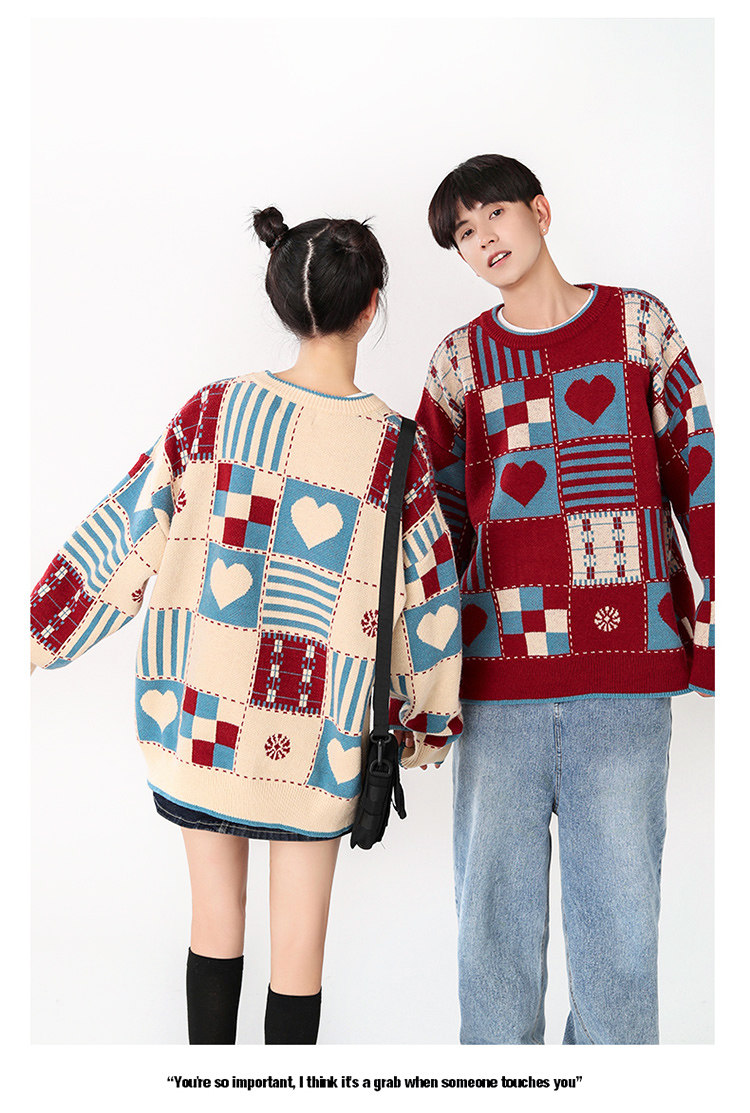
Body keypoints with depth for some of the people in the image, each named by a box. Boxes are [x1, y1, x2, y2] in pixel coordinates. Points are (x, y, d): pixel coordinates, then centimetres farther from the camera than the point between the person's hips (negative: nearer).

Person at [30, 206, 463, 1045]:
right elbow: (430, 594, -1)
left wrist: (42, 630, 10)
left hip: (196, 713, 2)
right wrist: (432, 722, 12)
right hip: (314, 725, -2)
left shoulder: (214, 410, -6)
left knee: (215, 914, 19)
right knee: (299, 933, 14)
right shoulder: (393, 448, -8)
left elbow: (127, 531, -2)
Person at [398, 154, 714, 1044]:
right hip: (498, 673, 2)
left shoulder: (638, 324, 7)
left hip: (625, 673, -1)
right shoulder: (459, 360, 11)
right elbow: (438, 520, 13)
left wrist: (713, 625, 1)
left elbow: (697, 477, 6)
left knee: (618, 912, 4)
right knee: (493, 912, 9)